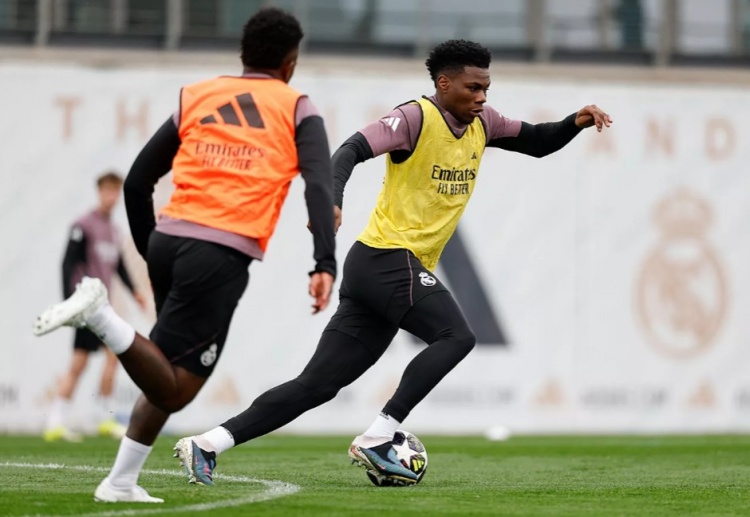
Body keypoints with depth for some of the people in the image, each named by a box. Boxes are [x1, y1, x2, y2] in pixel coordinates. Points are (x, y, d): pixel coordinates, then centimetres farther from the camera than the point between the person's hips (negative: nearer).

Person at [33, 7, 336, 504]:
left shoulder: (196, 97, 19)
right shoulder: (297, 109, 9)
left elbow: (137, 183, 19)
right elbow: (320, 186, -7)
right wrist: (325, 266, -14)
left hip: (169, 240, 5)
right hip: (221, 255, -5)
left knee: (169, 376, 20)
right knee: (173, 390, -5)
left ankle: (122, 482, 12)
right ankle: (98, 313, -25)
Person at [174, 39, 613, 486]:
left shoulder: (482, 123, 15)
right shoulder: (417, 119, -10)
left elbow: (537, 142, 24)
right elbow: (353, 150, -21)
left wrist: (576, 123, 4)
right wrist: (332, 200, -38)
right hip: (388, 258, -8)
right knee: (457, 336, -19)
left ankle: (207, 445, 1)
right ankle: (376, 440, -20)